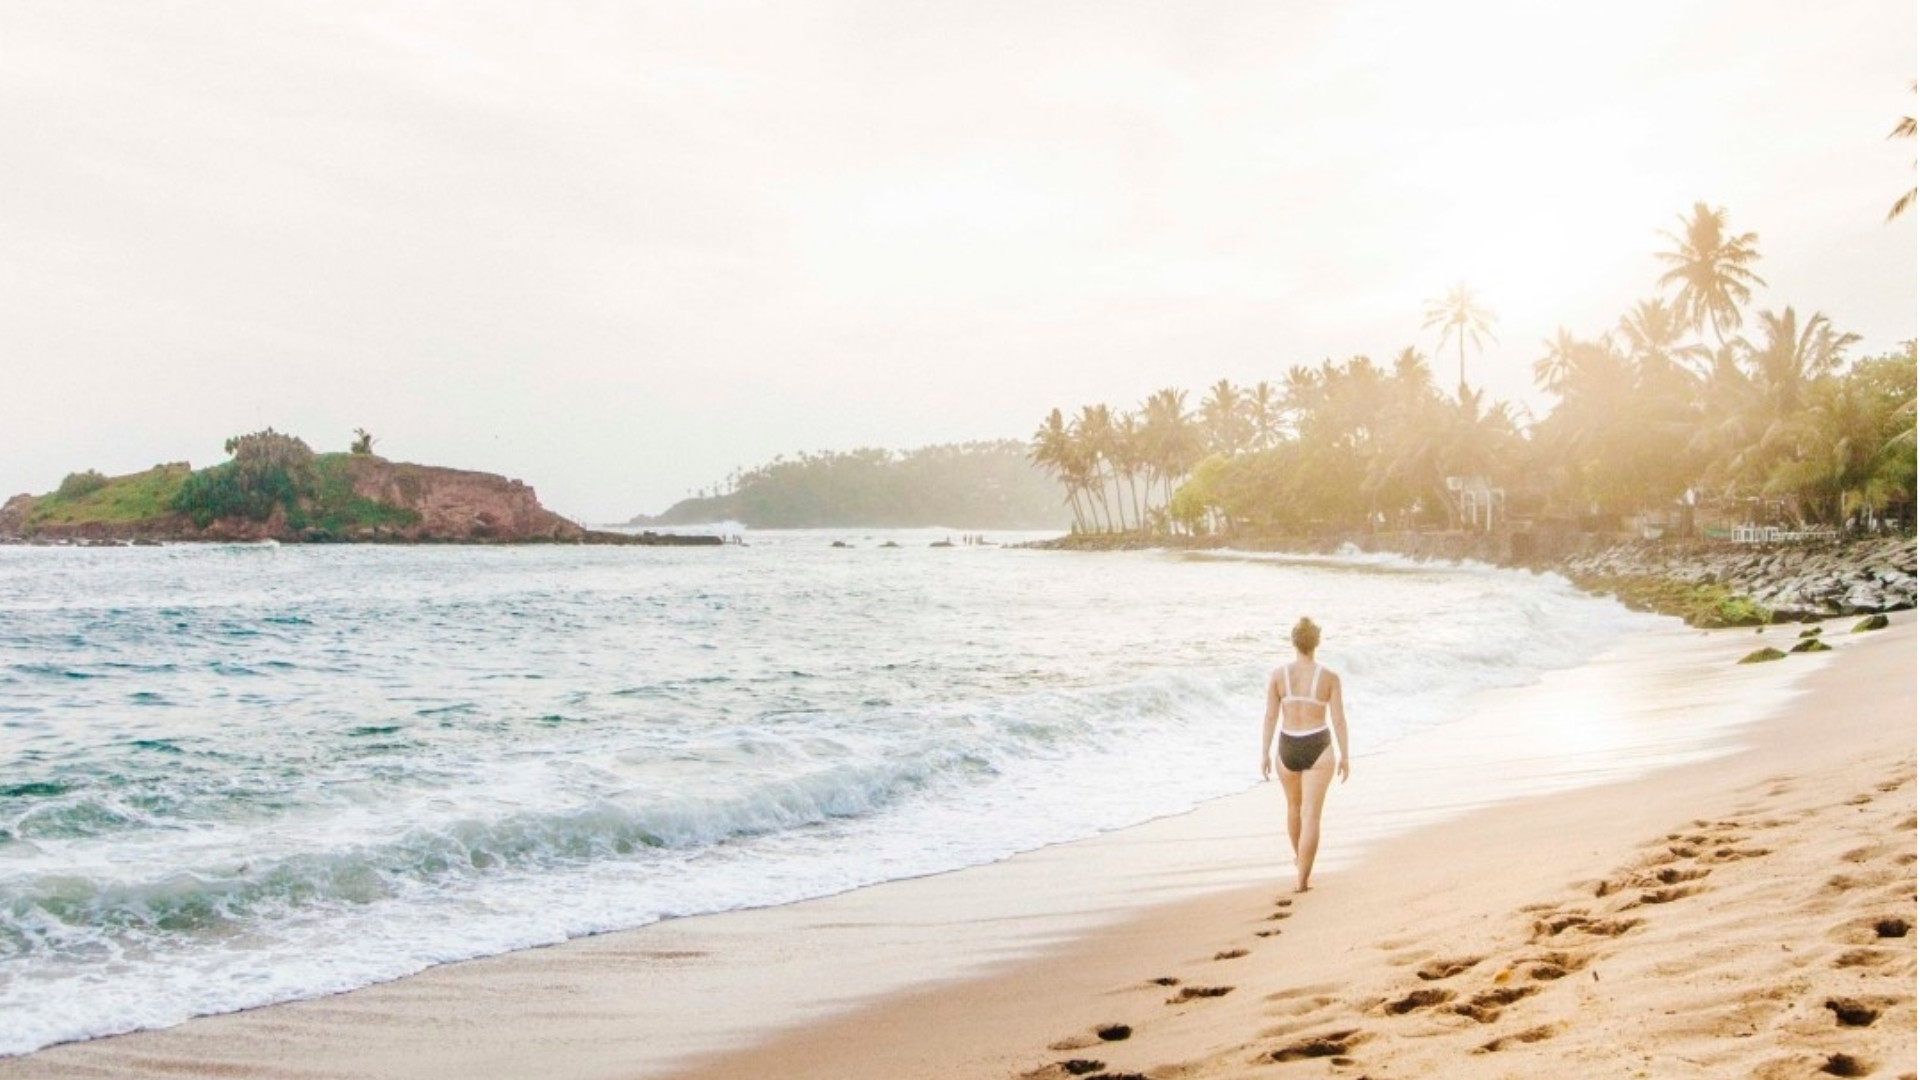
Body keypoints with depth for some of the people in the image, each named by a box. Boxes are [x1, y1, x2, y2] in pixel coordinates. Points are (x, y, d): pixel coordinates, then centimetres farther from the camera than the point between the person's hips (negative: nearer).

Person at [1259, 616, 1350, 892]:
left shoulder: (1278, 675, -7)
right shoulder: (1329, 678, -9)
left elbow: (1270, 717, -5)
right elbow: (1339, 720, -7)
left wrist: (1265, 754, 3)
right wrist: (1344, 756, 4)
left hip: (1288, 749, 2)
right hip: (1318, 749, -2)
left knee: (1294, 805, 25)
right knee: (1311, 815, 0)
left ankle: (1300, 860, 47)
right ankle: (1302, 878, -5)